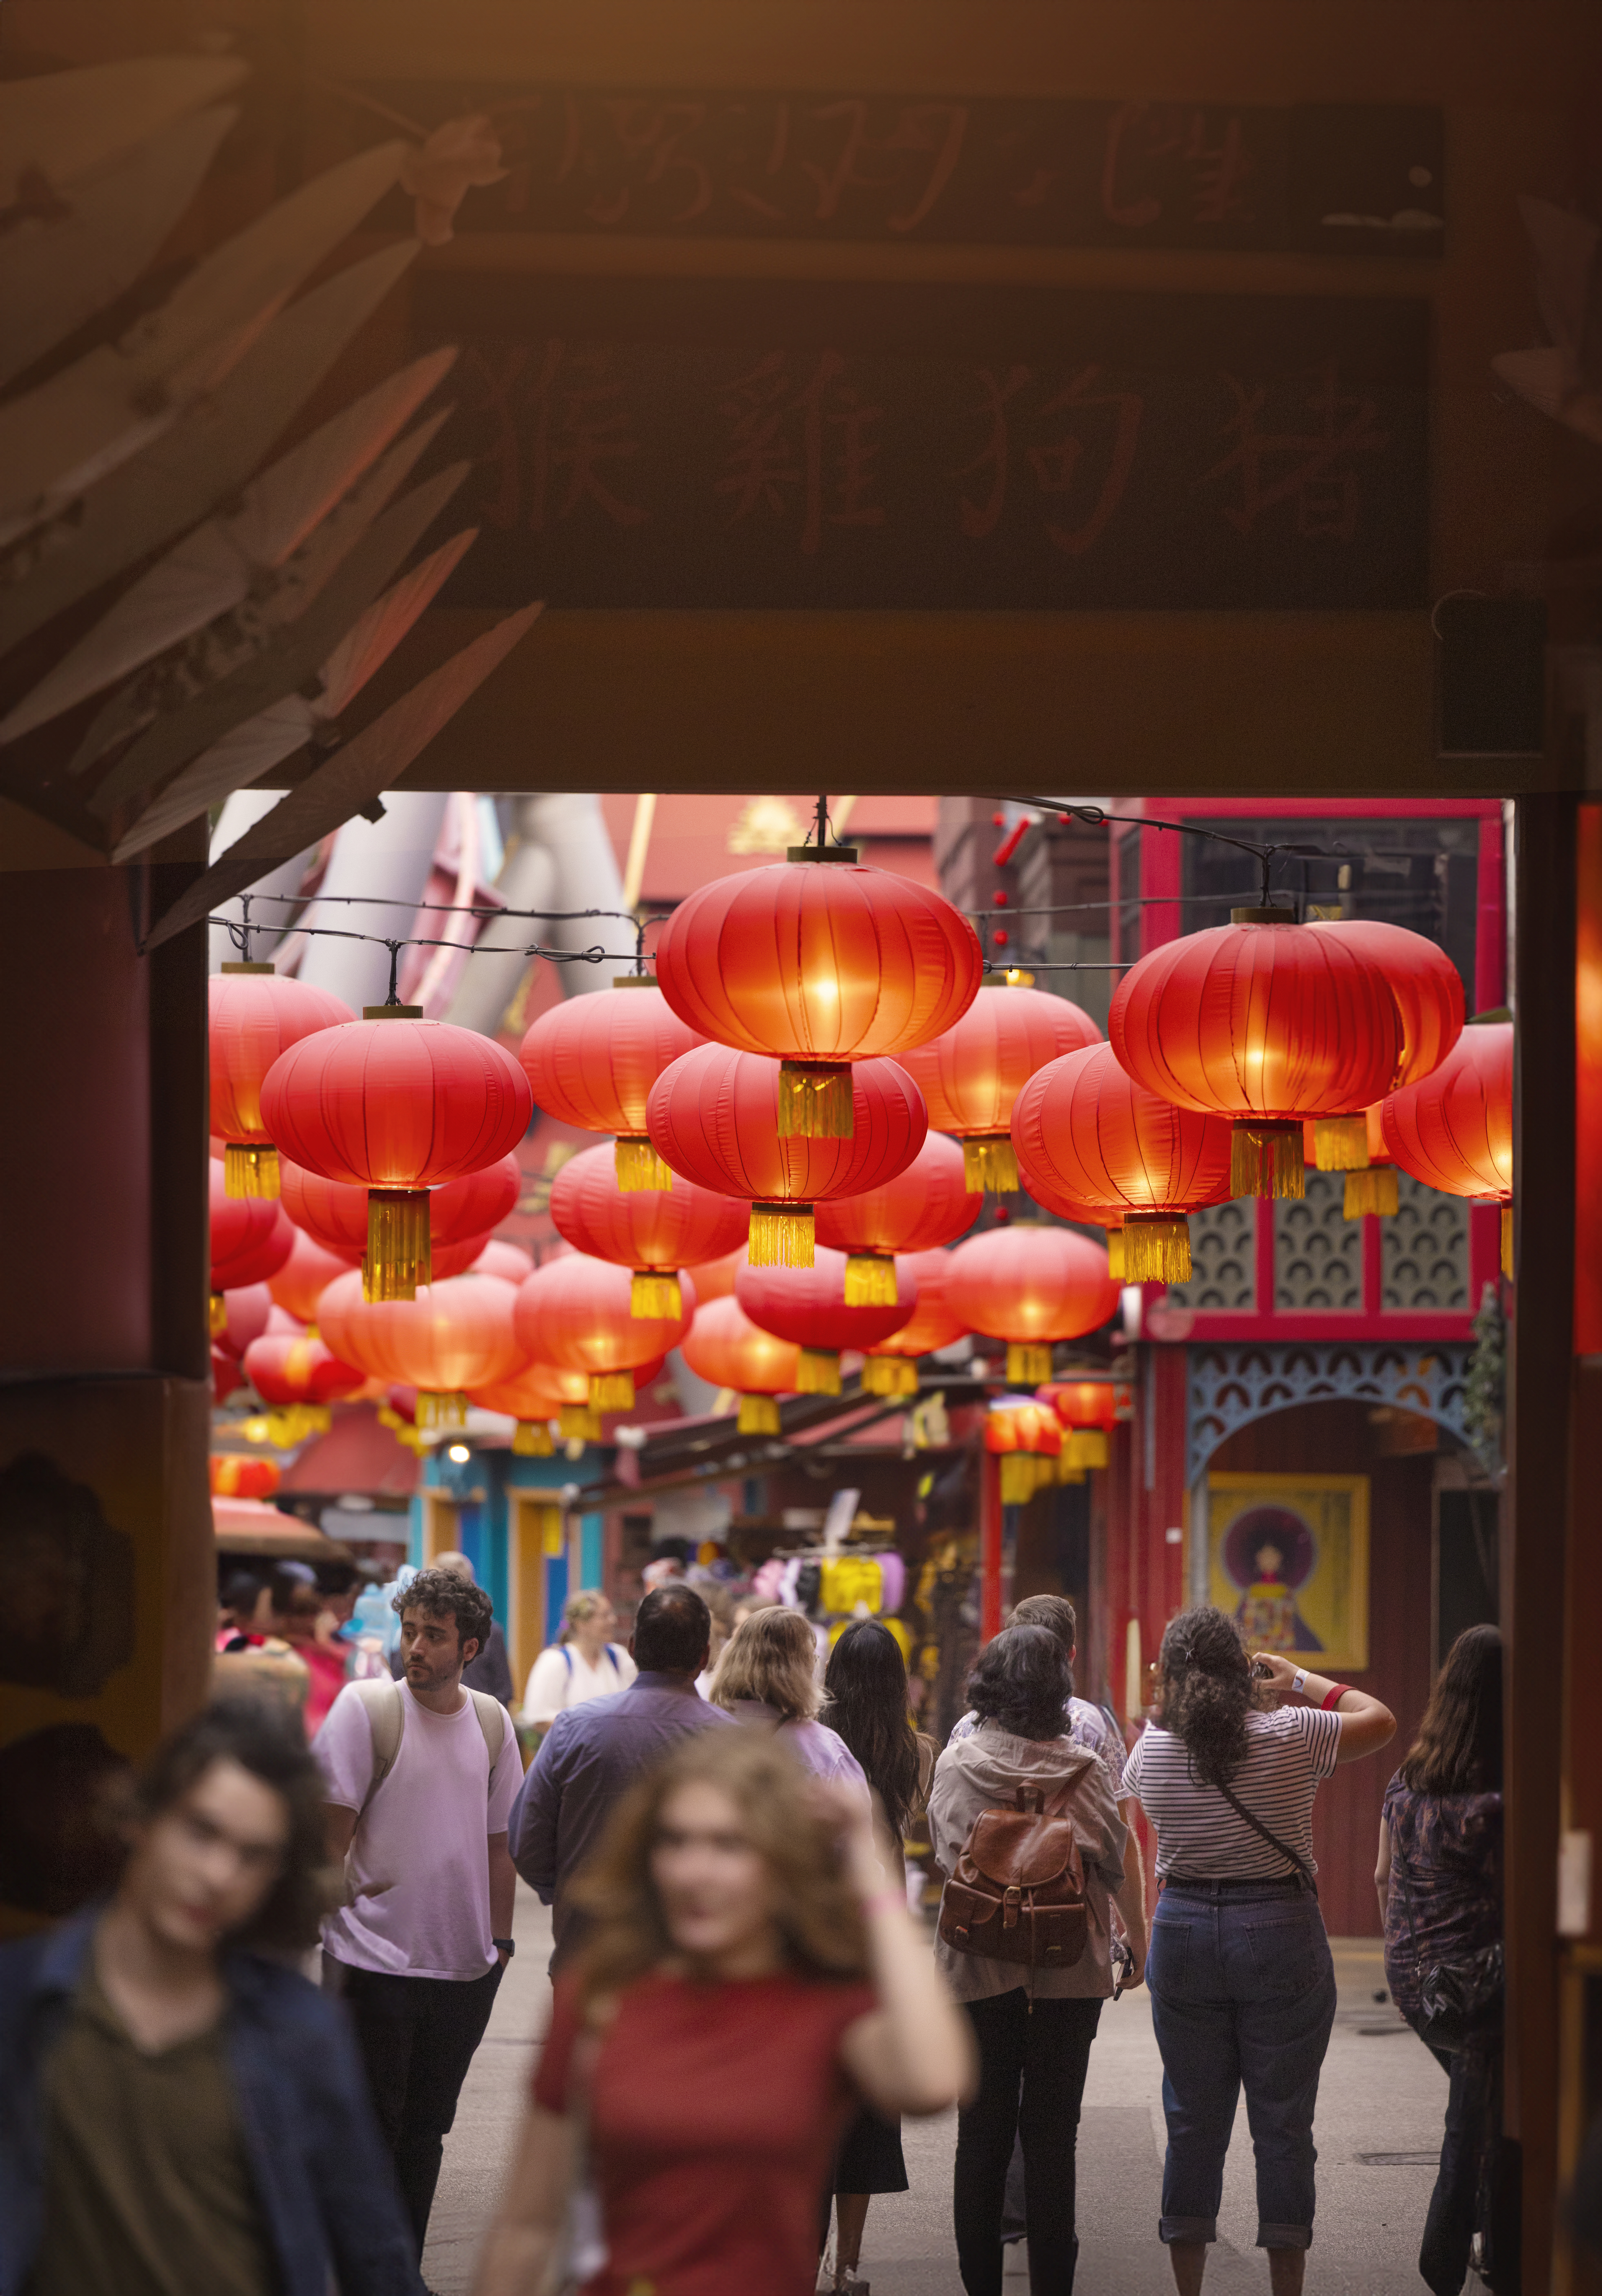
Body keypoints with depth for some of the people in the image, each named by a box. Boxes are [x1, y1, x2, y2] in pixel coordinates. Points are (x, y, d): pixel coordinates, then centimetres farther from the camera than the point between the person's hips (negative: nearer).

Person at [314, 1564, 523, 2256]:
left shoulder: (491, 1721, 6)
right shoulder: (365, 1706, -8)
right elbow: (332, 1828, -6)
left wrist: (499, 1944, 13)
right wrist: (331, 1906, -9)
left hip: (464, 1965, 4)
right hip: (375, 1960, -4)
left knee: (424, 2133, 12)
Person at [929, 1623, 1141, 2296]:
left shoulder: (956, 1764, -2)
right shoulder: (1082, 1768, -6)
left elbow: (943, 1854, 9)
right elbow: (1116, 1862, 0)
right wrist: (1137, 1942, 15)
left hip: (977, 1968, 1)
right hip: (1068, 1966, -1)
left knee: (981, 2134, 8)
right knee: (1052, 2134, 3)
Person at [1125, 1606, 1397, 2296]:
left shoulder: (1154, 1749, -3)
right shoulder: (1288, 1735, -9)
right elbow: (1380, 1721, 6)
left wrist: (1166, 1707, 24)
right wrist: (1301, 1680, 14)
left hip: (1184, 1931, 2)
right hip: (1279, 1929, -2)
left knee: (1193, 2119, 9)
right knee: (1282, 2122, 4)